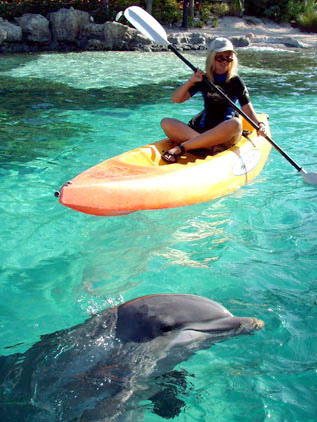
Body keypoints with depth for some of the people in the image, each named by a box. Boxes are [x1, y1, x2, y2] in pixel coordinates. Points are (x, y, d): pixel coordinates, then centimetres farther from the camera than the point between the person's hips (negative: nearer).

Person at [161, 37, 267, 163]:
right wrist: (191, 81, -12)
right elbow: (175, 99, 2)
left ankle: (180, 148, -36)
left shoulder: (235, 81, 3)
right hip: (202, 129, 2)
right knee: (166, 122, -19)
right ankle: (213, 146, -35)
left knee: (236, 124, -39)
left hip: (225, 133, -2)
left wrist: (259, 124, -24)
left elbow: (248, 110, -5)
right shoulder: (203, 80, 8)